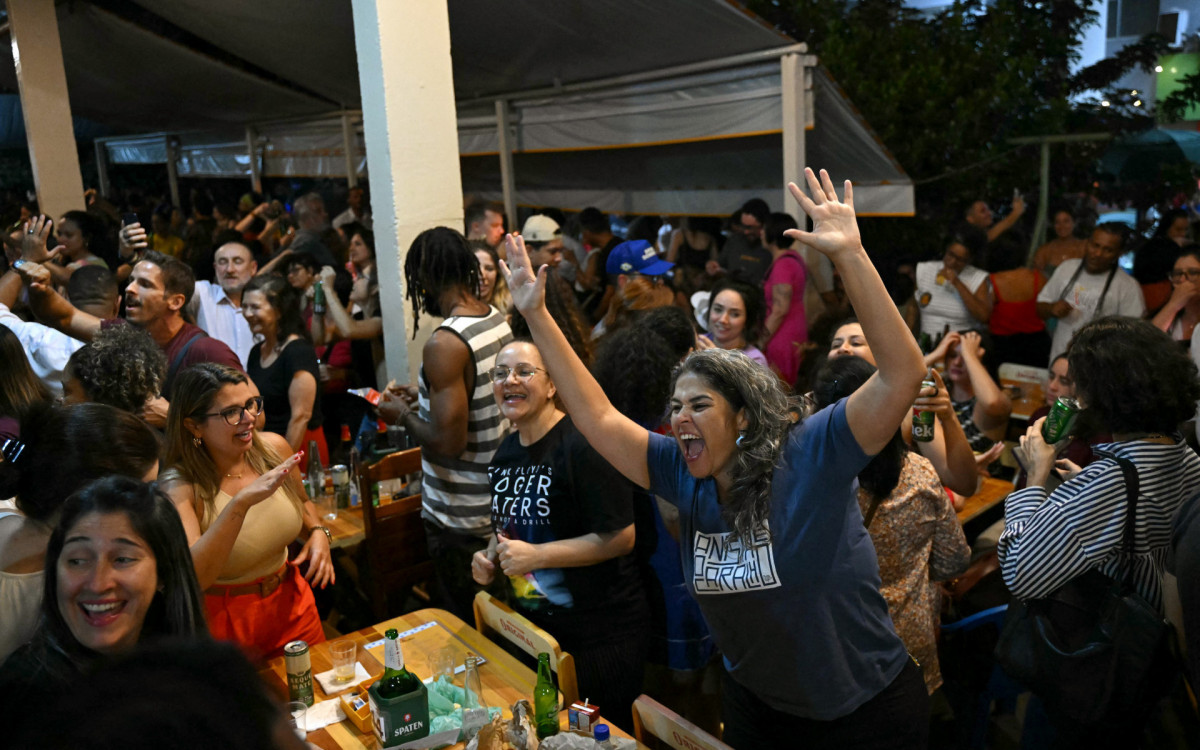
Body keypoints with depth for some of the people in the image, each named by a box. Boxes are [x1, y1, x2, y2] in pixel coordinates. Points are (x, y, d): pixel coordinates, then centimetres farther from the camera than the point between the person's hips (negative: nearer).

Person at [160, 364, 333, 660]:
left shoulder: (273, 448, -8)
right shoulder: (180, 487, -21)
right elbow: (188, 578, -35)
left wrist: (317, 533, -8)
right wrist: (241, 501, -42)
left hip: (292, 606, 5)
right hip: (226, 624, -4)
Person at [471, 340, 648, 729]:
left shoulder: (583, 445, -21)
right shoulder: (504, 454, 6)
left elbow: (620, 537, -23)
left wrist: (534, 555, -24)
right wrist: (490, 557, 2)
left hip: (599, 635, -7)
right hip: (532, 625, 8)